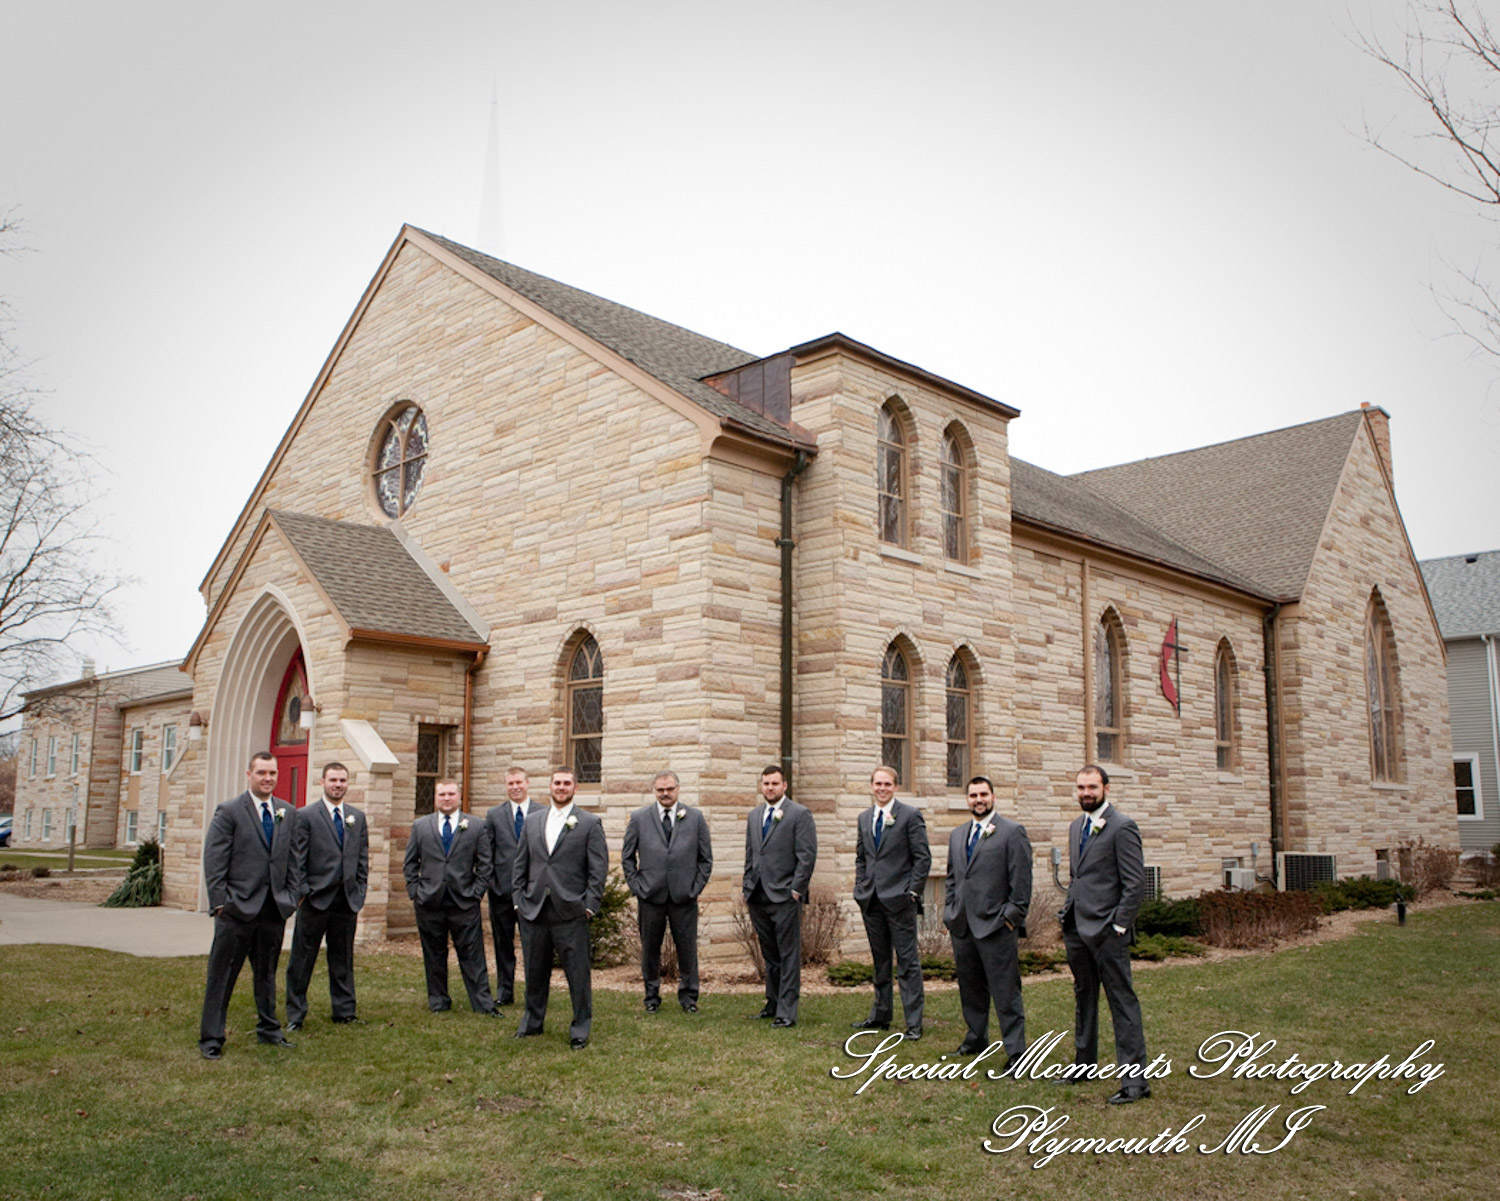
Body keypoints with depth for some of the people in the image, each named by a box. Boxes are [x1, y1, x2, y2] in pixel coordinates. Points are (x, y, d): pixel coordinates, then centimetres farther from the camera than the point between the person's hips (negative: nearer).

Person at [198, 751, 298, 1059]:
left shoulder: (288, 813, 11)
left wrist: (290, 896, 8)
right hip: (238, 909, -5)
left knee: (267, 972, 16)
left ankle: (268, 1029, 29)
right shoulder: (229, 812, -4)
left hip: (274, 908, 5)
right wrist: (220, 903, -12)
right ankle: (211, 1038, 10)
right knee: (222, 974, 2)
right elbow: (214, 862, -7)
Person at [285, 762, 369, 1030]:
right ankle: (295, 1014, 14)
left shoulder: (358, 818, 12)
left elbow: (363, 860, 13)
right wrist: (301, 894, -10)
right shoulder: (305, 816, -1)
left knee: (343, 960, 11)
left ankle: (345, 1011, 21)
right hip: (315, 898, -4)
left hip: (347, 901, 4)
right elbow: (297, 860, -4)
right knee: (302, 959, 4)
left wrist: (359, 896, 7)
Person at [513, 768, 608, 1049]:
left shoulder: (590, 823, -1)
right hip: (533, 910, 4)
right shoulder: (532, 821, 12)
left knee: (577, 972, 0)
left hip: (570, 911, -4)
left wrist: (590, 905, -9)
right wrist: (519, 899, 6)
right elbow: (521, 864, 14)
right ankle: (532, 1022, 30)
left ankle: (581, 1029, 11)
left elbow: (598, 867, -3)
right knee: (535, 970, 14)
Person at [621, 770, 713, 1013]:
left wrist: (695, 888, 1)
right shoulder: (639, 818, 5)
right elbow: (627, 857, 10)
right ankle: (652, 995, 21)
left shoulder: (695, 818, 5)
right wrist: (636, 886, 1)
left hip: (684, 896, 0)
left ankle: (688, 995, 18)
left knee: (687, 947, 3)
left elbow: (706, 858, 9)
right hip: (650, 895, 0)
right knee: (650, 948, 7)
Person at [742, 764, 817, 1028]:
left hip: (785, 896, -6)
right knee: (769, 954, 14)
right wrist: (748, 888, 14)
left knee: (788, 955, -2)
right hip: (758, 897, 6)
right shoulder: (754, 815, 15)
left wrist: (796, 890, -12)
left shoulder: (800, 815, -5)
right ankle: (773, 1004, 23)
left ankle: (786, 1012, 2)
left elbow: (807, 856, -9)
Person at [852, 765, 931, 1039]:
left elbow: (923, 857, -6)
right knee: (880, 961, 15)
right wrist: (860, 888, 10)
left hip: (899, 900, -6)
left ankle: (913, 1023, 2)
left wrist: (912, 891, -10)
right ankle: (881, 1015, 25)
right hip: (871, 900, 6)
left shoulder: (910, 816, -5)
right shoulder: (864, 818, 13)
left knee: (908, 962, -3)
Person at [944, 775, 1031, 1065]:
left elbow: (1022, 880, -7)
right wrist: (949, 912, 14)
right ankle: (976, 1038, 30)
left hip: (995, 925, -6)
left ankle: (1015, 1050, 4)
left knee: (1005, 991, -3)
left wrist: (1012, 917, -10)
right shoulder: (957, 835, 16)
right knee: (970, 987, 15)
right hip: (962, 925, 6)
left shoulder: (1013, 832, -4)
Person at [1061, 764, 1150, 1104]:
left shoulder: (1122, 827, -11)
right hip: (1076, 928, 8)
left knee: (1122, 1001, -3)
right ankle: (1084, 1064, 29)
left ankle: (1135, 1079, 2)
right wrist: (1068, 912, 14)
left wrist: (1118, 926, -15)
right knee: (1083, 997, 17)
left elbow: (1135, 884, -13)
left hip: (1107, 931, -8)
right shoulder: (1076, 827, 14)